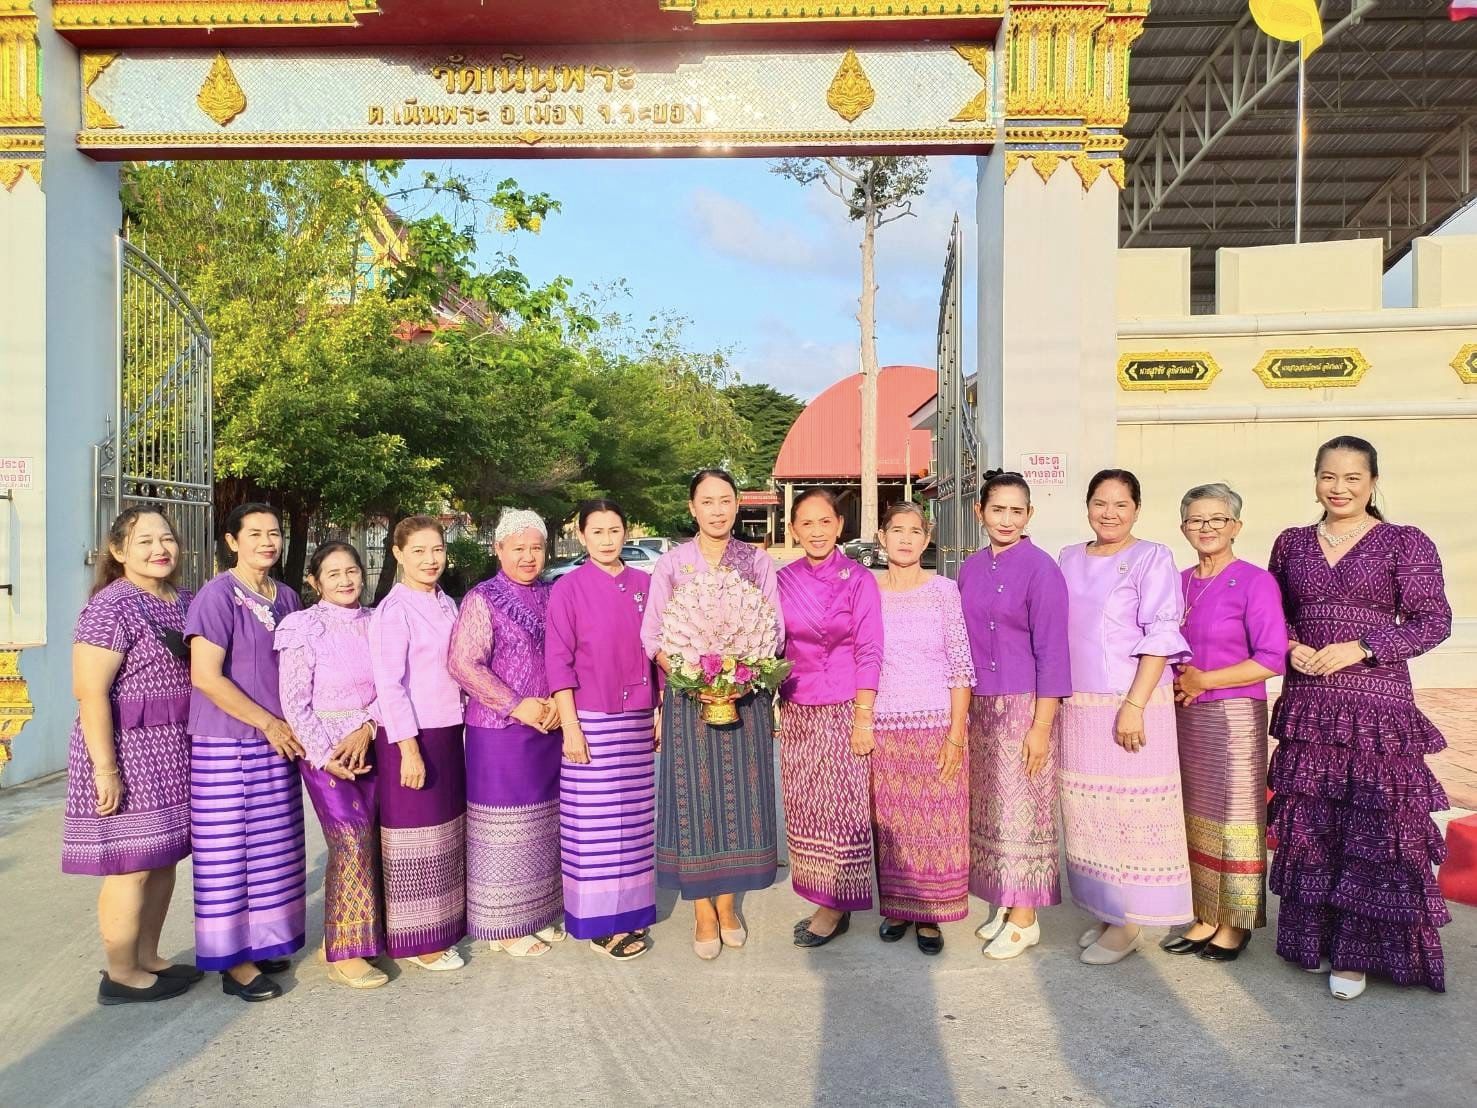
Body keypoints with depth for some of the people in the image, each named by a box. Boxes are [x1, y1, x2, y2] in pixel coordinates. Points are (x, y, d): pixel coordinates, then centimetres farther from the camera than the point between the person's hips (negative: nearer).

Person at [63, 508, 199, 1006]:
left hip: (175, 751, 8)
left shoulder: (185, 601, 10)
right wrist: (105, 769, -21)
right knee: (132, 864, 0)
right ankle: (121, 976, 14)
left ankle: (147, 957, 29)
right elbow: (90, 692, -19)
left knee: (164, 857, 14)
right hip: (128, 750, -8)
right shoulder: (111, 607, -15)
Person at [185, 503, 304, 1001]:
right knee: (228, 850, 3)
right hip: (226, 743, -6)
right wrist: (268, 723, -14)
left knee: (273, 847, 12)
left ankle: (262, 942, 28)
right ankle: (232, 960, 15)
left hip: (277, 743, 6)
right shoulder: (218, 595, -11)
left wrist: (293, 724, 7)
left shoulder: (287, 597, 9)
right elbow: (205, 676, -17)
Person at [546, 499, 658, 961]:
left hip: (638, 721, 4)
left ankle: (629, 911, 27)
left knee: (634, 818, 12)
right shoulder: (568, 588, -6)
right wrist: (570, 727, -12)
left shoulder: (644, 585, 6)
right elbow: (558, 661, -8)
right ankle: (598, 922, 14)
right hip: (592, 722, -4)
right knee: (594, 824, 1)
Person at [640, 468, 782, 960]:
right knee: (694, 798, 2)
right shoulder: (671, 563, 1)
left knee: (739, 797, 6)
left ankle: (727, 904, 22)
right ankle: (703, 911, 15)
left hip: (747, 694, 1)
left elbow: (775, 629, 2)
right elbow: (651, 635, -1)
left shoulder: (757, 561, 4)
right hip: (688, 695, -1)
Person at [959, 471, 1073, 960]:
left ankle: (1025, 919, 16)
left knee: (1021, 810, 1)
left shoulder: (1041, 568, -11)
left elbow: (1052, 651, -13)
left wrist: (1041, 726, -15)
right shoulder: (970, 569, 7)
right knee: (987, 808, 12)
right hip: (981, 705, 6)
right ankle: (1005, 904, 28)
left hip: (1025, 706, -6)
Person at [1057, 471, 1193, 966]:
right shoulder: (1070, 559, 12)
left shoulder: (1152, 558, -5)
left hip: (1129, 705, -6)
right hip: (1077, 706, 6)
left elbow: (1161, 637, -12)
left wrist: (1134, 705, -18)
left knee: (1128, 809, -1)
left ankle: (1128, 924, 11)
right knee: (1087, 810, 10)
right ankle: (1105, 911, 24)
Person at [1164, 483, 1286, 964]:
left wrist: (1203, 680, -14)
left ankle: (1236, 924, 18)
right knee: (1195, 817, 11)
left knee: (1233, 817, 3)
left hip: (1234, 715, -6)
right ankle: (1205, 918, 24)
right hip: (1185, 716, 6)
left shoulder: (1254, 582, -9)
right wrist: (1174, 683, 0)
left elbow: (1272, 659, -14)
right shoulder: (1179, 583, 9)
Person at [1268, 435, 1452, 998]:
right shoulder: (1291, 543, 9)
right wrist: (1290, 646, -4)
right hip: (1306, 704, 4)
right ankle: (1313, 938, 23)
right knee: (1307, 824, 9)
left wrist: (1359, 647, -15)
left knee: (1374, 825, 1)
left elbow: (1433, 621, -5)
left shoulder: (1406, 544, -2)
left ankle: (1357, 950, 14)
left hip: (1377, 703, -3)